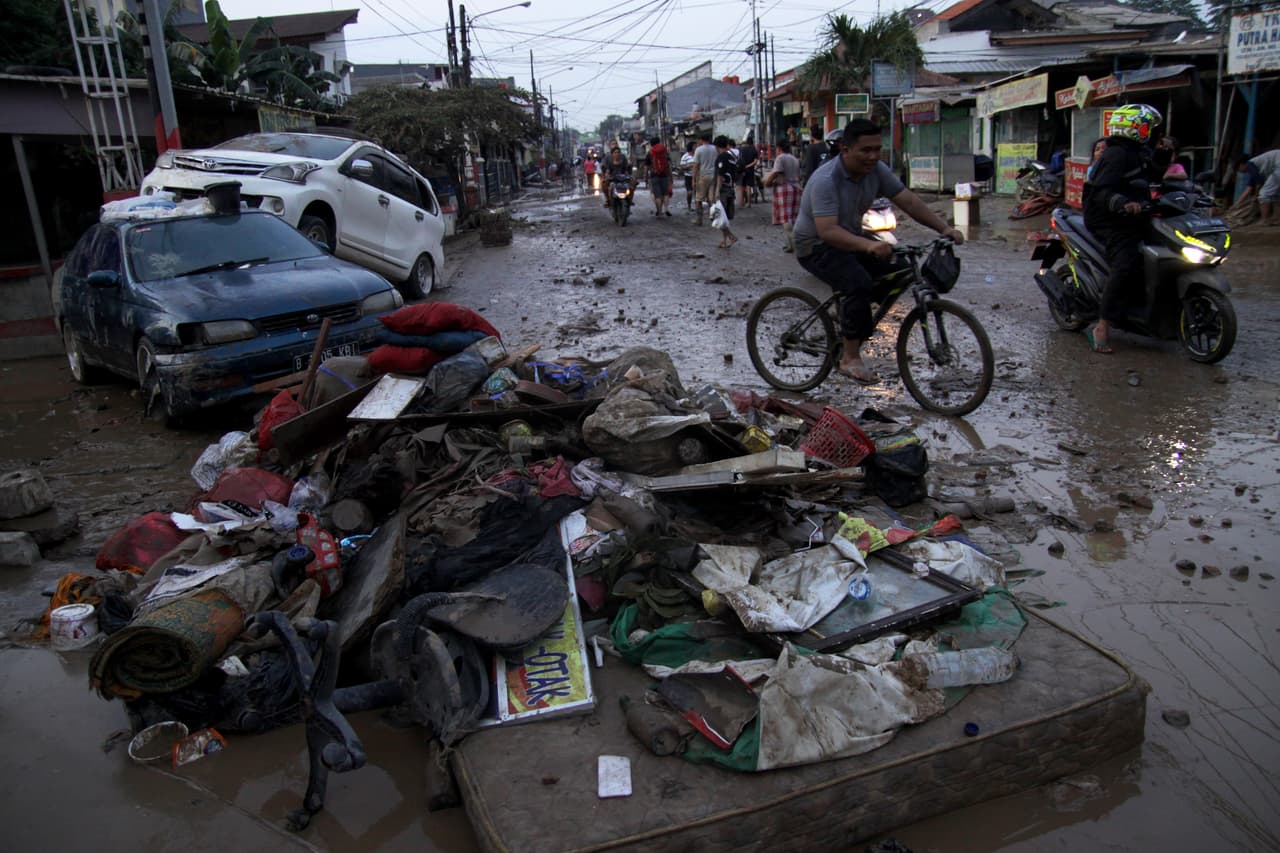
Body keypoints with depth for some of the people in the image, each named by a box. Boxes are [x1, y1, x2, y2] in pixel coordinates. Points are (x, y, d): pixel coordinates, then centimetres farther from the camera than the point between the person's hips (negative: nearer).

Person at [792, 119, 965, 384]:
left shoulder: (876, 170, -5)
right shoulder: (825, 180, -27)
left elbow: (908, 200, -6)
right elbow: (828, 231, -36)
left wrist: (944, 227, -18)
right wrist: (867, 245, -50)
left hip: (851, 238, 8)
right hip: (817, 246, -8)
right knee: (860, 284, -31)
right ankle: (850, 358, -17)